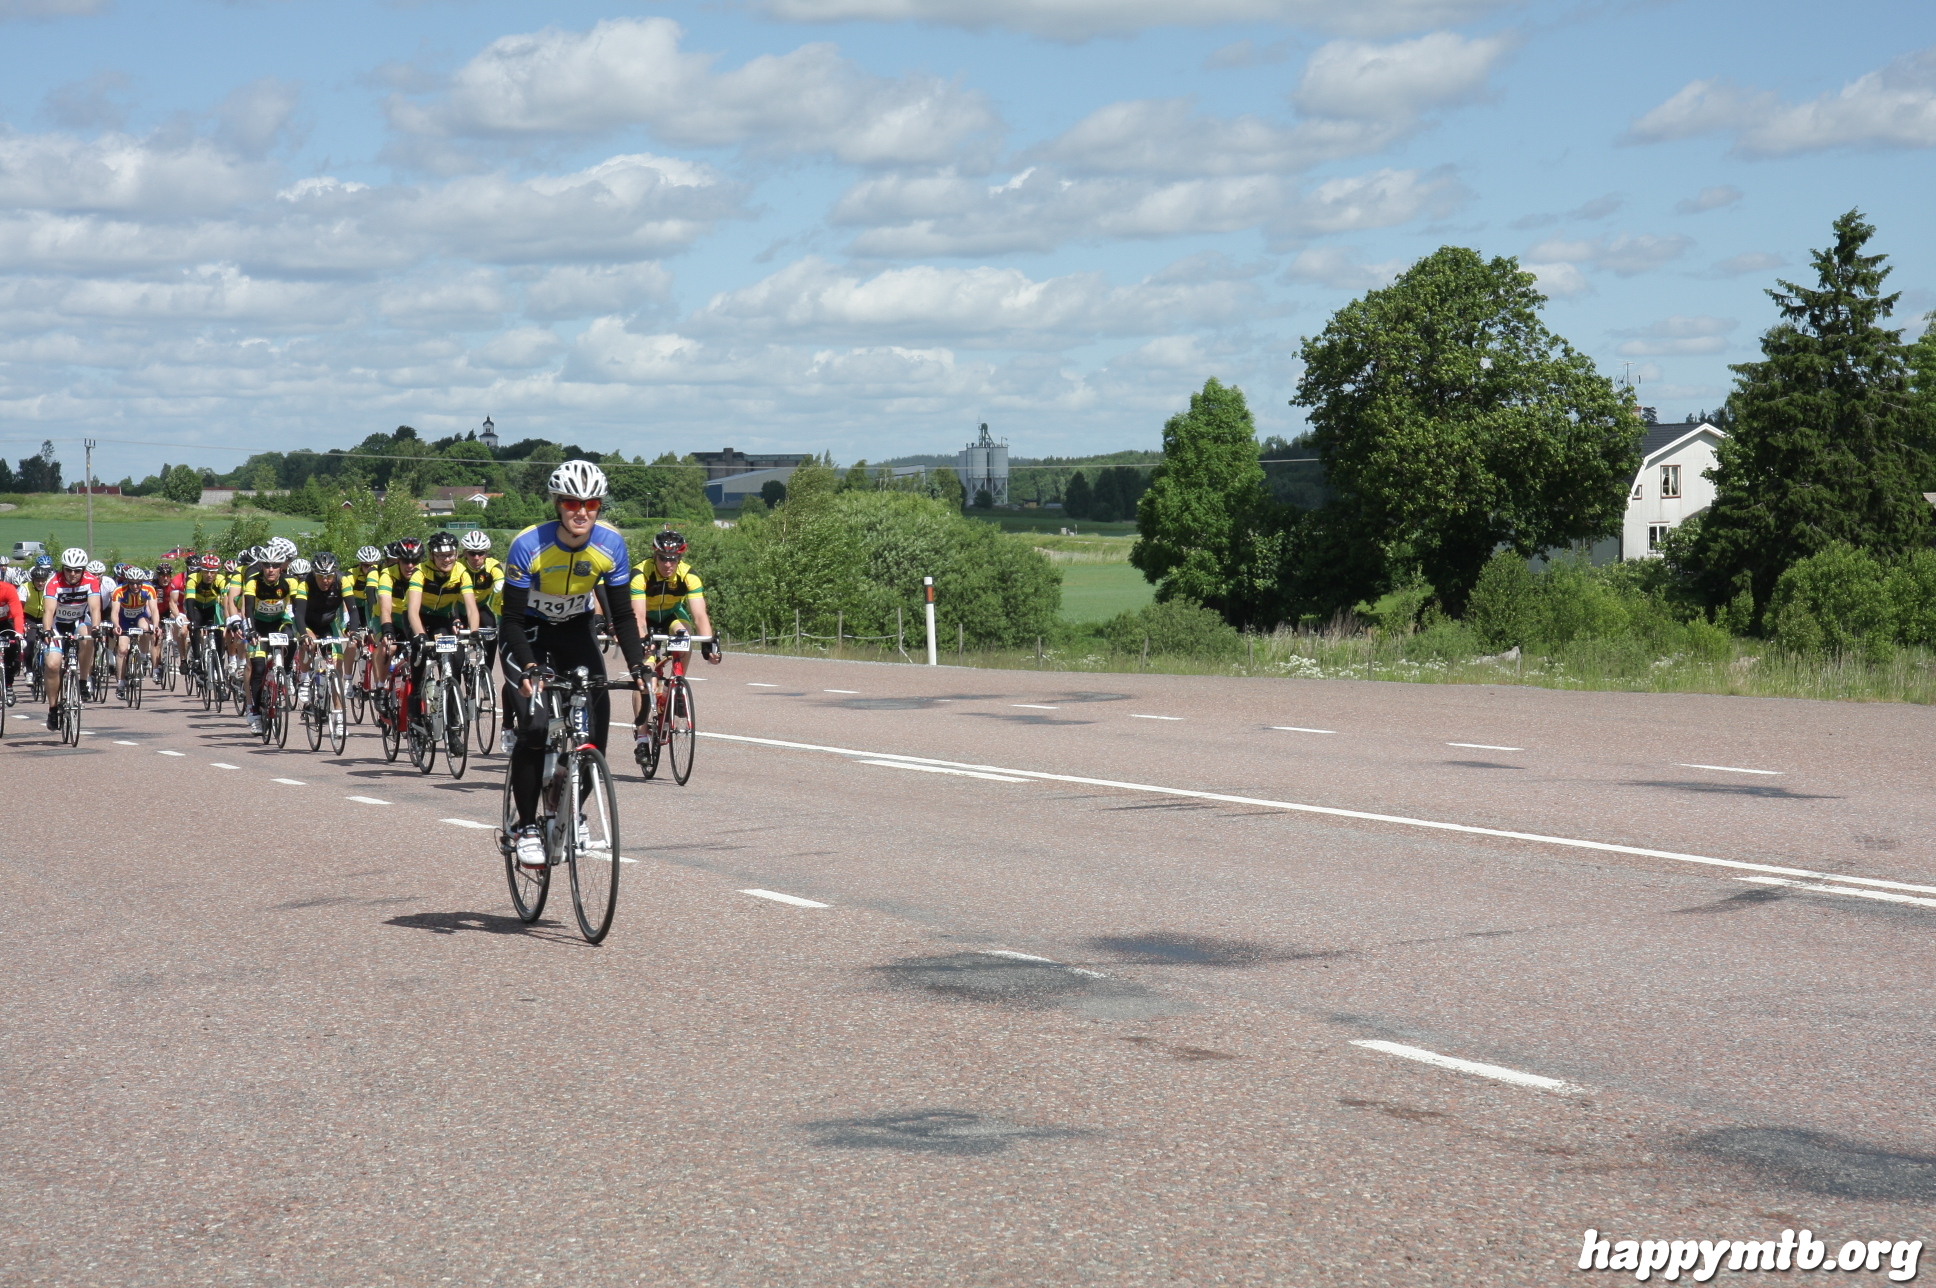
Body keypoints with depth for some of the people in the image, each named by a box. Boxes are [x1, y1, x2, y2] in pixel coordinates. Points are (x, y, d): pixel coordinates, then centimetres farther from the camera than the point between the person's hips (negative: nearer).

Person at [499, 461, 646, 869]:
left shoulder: (611, 545, -19)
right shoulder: (528, 546, -28)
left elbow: (622, 615, -10)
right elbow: (512, 618, -25)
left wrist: (638, 667, -21)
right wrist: (528, 668, -40)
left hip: (576, 632, 3)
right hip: (528, 634, -3)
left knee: (596, 721, -12)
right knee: (535, 726, -22)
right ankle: (526, 827, -9)